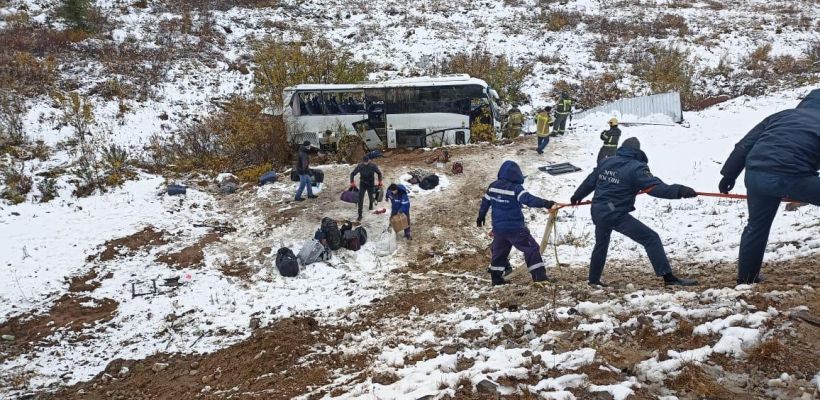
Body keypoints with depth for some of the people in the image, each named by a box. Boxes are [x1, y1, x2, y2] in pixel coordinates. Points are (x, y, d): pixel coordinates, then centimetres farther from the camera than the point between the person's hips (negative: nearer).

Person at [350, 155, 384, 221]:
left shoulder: (373, 166, -17)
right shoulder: (359, 166, -18)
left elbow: (379, 173, 0)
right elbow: (352, 174, -6)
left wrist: (380, 181, -5)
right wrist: (352, 182, -17)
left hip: (371, 184, 1)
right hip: (362, 184, 0)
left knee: (371, 198, 15)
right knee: (360, 199, -8)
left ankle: (371, 203, 54)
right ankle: (360, 215, 0)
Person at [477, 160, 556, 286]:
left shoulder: (493, 186, 3)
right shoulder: (516, 188, -16)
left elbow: (485, 202, 15)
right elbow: (529, 199, -28)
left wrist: (481, 217, 30)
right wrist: (546, 203, -33)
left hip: (498, 228, 6)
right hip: (515, 228, -6)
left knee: (499, 252, 21)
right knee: (531, 249, -2)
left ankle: (496, 278, 26)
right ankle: (540, 276, -8)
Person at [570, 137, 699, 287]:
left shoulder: (606, 162, 8)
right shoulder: (636, 167, -12)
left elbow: (590, 181, 19)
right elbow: (655, 187, -23)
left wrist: (577, 196, 33)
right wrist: (679, 191, -30)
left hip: (598, 212, 7)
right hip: (617, 214, -7)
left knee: (601, 244, 28)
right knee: (651, 239, -6)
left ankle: (594, 279, 40)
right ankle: (668, 277, -12)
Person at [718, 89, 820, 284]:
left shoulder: (782, 115, 26)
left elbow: (744, 145, 19)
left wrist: (729, 175, 22)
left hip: (756, 175, 6)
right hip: (792, 176, -6)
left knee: (756, 226, 23)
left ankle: (746, 276, 34)